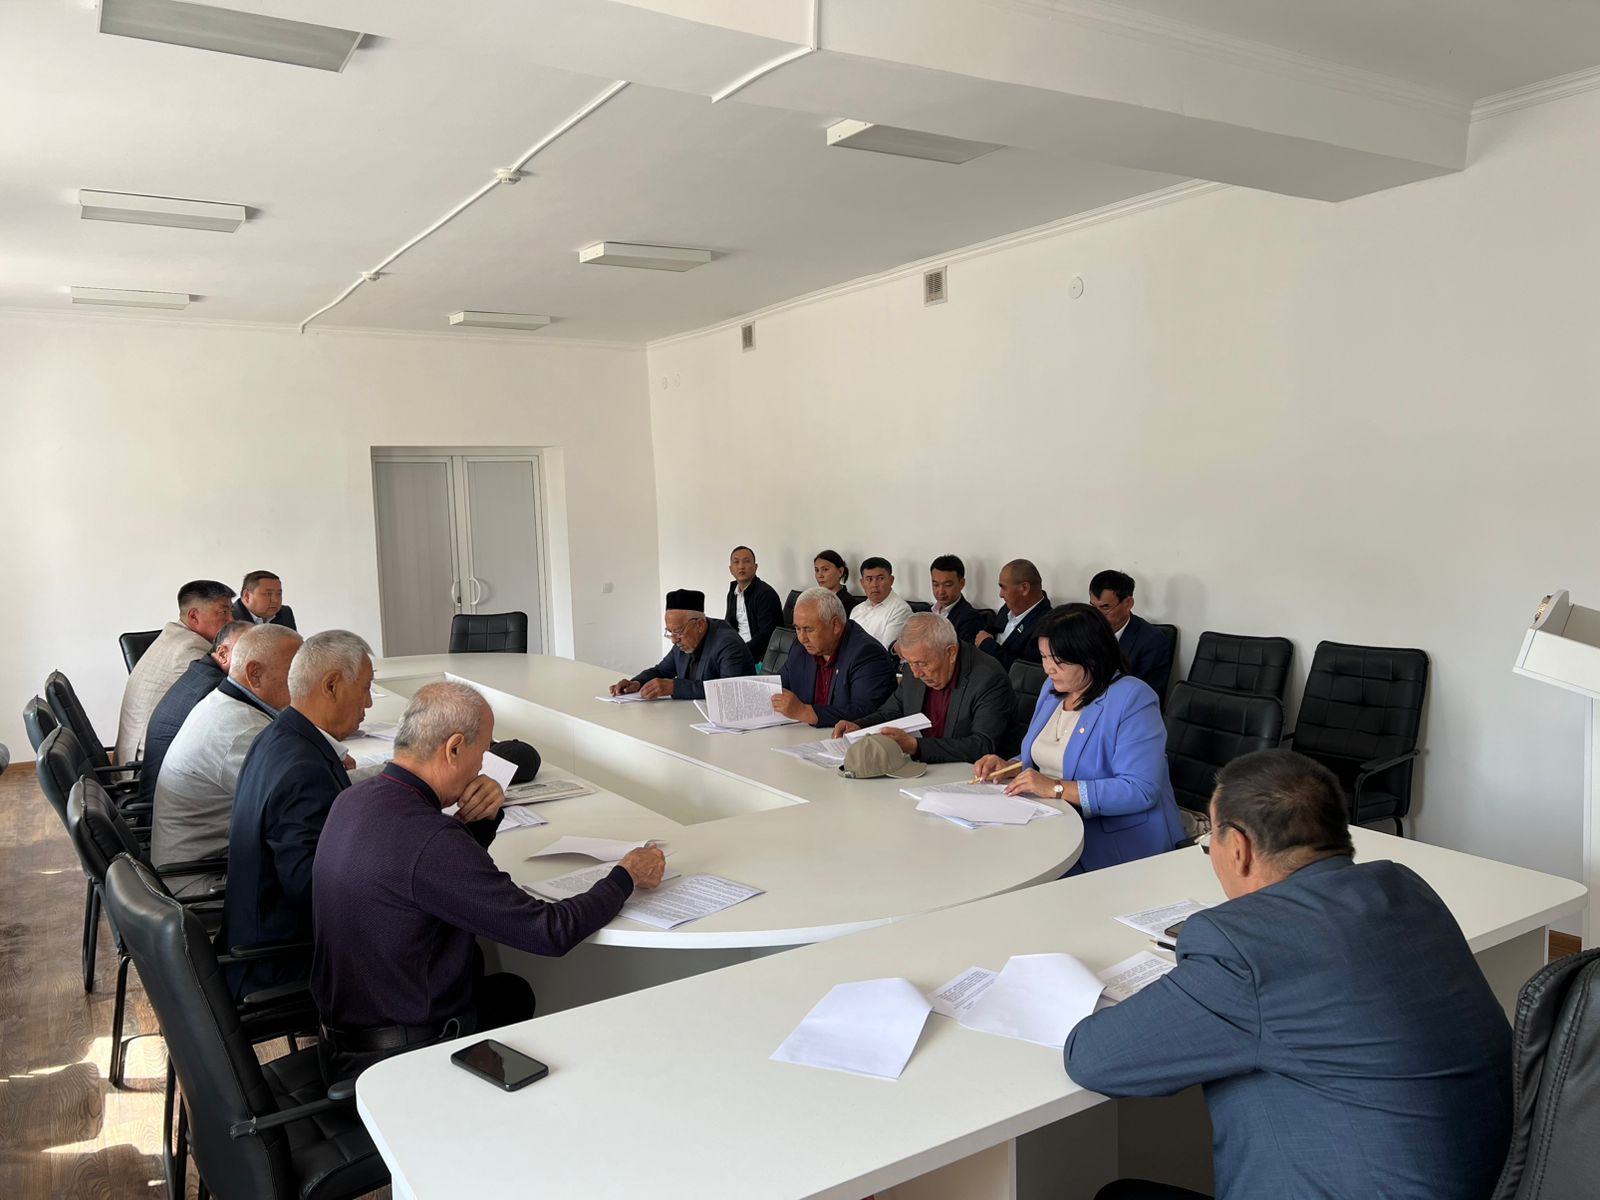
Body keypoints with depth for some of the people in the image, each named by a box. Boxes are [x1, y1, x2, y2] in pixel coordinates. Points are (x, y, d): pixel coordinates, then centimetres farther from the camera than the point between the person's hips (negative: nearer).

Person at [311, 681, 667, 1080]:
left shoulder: (354, 800, -2)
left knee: (511, 991, 24)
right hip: (405, 1059, -9)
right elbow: (551, 932, -25)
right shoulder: (428, 841, -31)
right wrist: (626, 877, -9)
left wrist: (482, 816, -6)